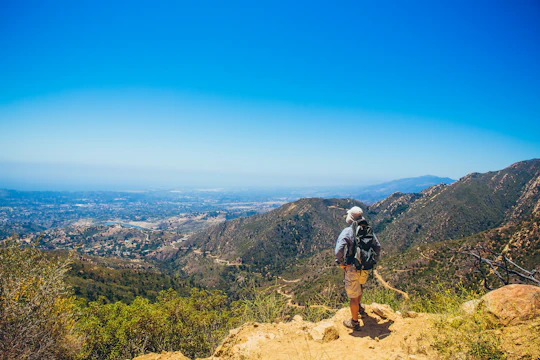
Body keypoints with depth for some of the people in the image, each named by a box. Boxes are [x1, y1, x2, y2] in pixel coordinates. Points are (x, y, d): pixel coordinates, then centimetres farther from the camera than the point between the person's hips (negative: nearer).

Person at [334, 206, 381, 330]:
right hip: (365, 268, 6)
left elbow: (338, 250, -28)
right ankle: (358, 307, 55)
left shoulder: (347, 231, -19)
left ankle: (354, 322, 22)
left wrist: (341, 263, -12)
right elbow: (377, 247, 6)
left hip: (352, 269, -6)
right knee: (360, 285, 35)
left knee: (353, 296, 8)